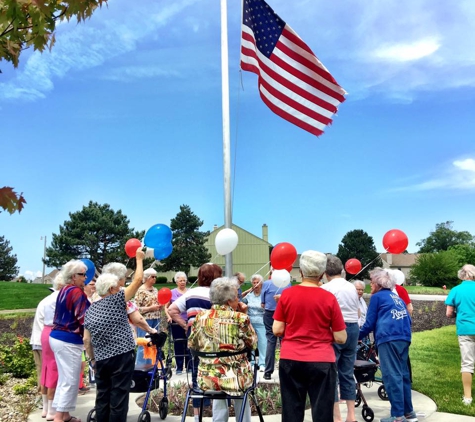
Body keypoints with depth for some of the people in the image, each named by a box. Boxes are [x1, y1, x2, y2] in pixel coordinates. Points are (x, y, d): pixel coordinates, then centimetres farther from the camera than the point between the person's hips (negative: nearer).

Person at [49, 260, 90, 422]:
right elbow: (84, 318, -22)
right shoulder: (77, 292, -16)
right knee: (70, 380, -1)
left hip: (57, 337, 10)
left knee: (64, 378, 17)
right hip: (68, 341, -9)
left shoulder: (64, 290, 12)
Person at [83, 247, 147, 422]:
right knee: (118, 397, 0)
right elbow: (137, 280, -5)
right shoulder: (117, 300, -8)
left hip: (101, 359, 6)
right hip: (122, 356, -5)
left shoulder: (91, 309, 8)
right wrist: (139, 259, 6)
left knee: (102, 397, 13)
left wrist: (92, 359, 17)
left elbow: (86, 339, 8)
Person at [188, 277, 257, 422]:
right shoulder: (240, 318, -13)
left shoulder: (200, 317, -3)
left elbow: (191, 345, 7)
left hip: (207, 379, 2)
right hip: (235, 378, -2)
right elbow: (253, 344, 1)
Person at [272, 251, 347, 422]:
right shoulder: (329, 298, -7)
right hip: (321, 361, -2)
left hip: (290, 360, 2)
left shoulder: (286, 295, -3)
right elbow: (341, 338, -5)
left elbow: (277, 330, 0)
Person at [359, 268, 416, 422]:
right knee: (403, 374, 13)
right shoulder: (396, 297, 23)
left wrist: (358, 336, 16)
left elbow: (370, 323, 3)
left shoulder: (377, 296, 4)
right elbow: (408, 319, 23)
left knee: (392, 376, -6)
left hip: (388, 338, -7)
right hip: (404, 338, 7)